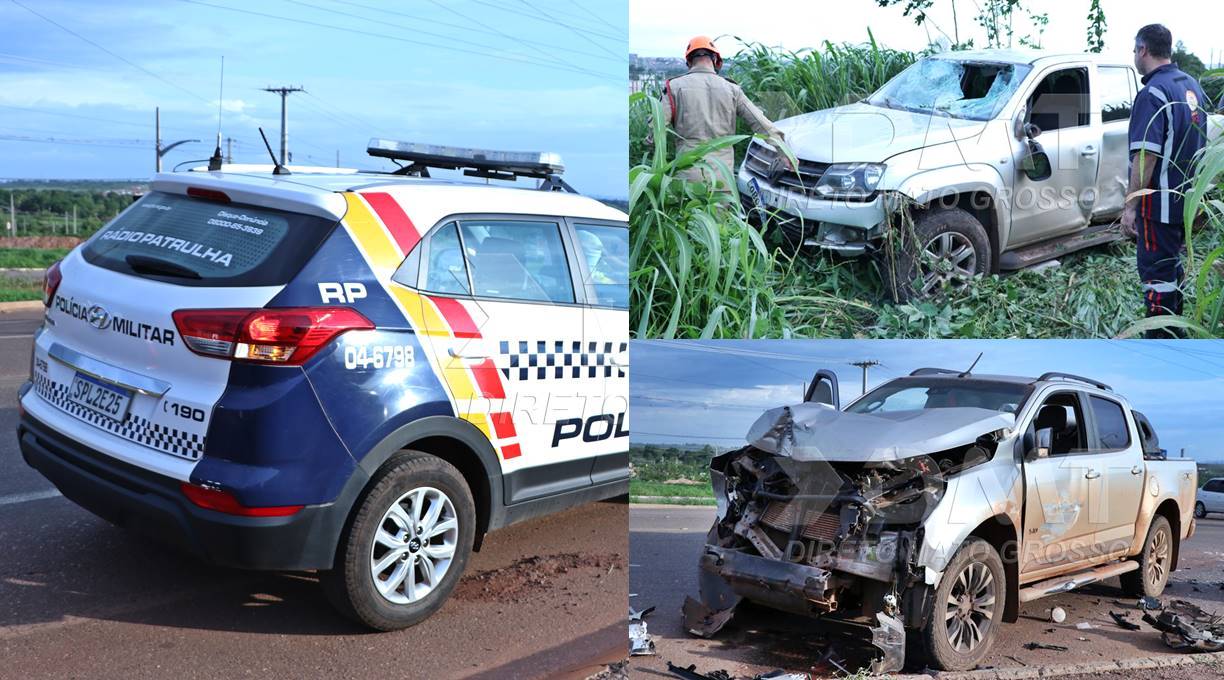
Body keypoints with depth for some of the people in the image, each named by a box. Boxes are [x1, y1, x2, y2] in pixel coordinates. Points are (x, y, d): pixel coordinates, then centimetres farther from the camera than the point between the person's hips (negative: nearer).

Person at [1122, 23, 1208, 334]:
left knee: (1156, 272, -3)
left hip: (1159, 203, -9)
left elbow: (1146, 155, -25)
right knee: (1172, 262, 21)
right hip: (1187, 198, 9)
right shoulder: (1191, 85, 11)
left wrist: (1130, 205, -22)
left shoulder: (1153, 93, -19)